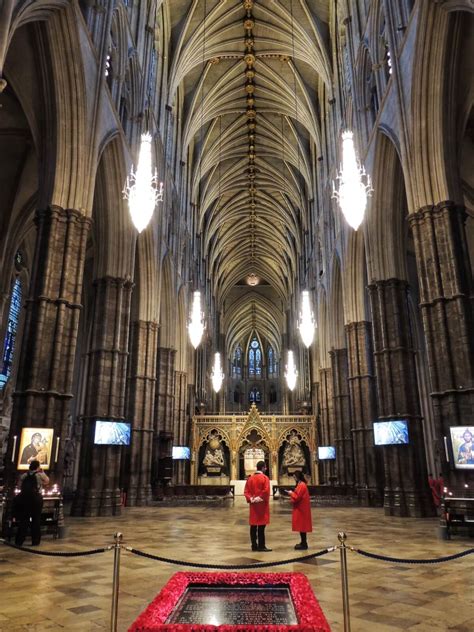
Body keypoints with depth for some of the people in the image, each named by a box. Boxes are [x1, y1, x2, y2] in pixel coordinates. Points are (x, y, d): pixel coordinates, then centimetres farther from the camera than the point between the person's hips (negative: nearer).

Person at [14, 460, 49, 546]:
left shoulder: (24, 476, 7)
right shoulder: (40, 475, -2)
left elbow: (22, 487, 10)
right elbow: (47, 481, 14)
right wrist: (42, 472, 15)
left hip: (24, 498, 3)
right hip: (36, 498, -3)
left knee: (23, 520, 10)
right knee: (36, 520, 7)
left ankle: (19, 541, 10)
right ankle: (35, 541, 10)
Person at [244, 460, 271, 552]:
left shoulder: (250, 478, 9)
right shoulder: (264, 478, -9)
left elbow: (246, 491, 5)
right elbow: (266, 491, -21)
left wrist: (250, 499, -5)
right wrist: (260, 498, -12)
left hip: (253, 505, 6)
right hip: (262, 505, -6)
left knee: (253, 526, 8)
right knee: (261, 526, -2)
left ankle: (254, 546, 12)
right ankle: (261, 546, 0)